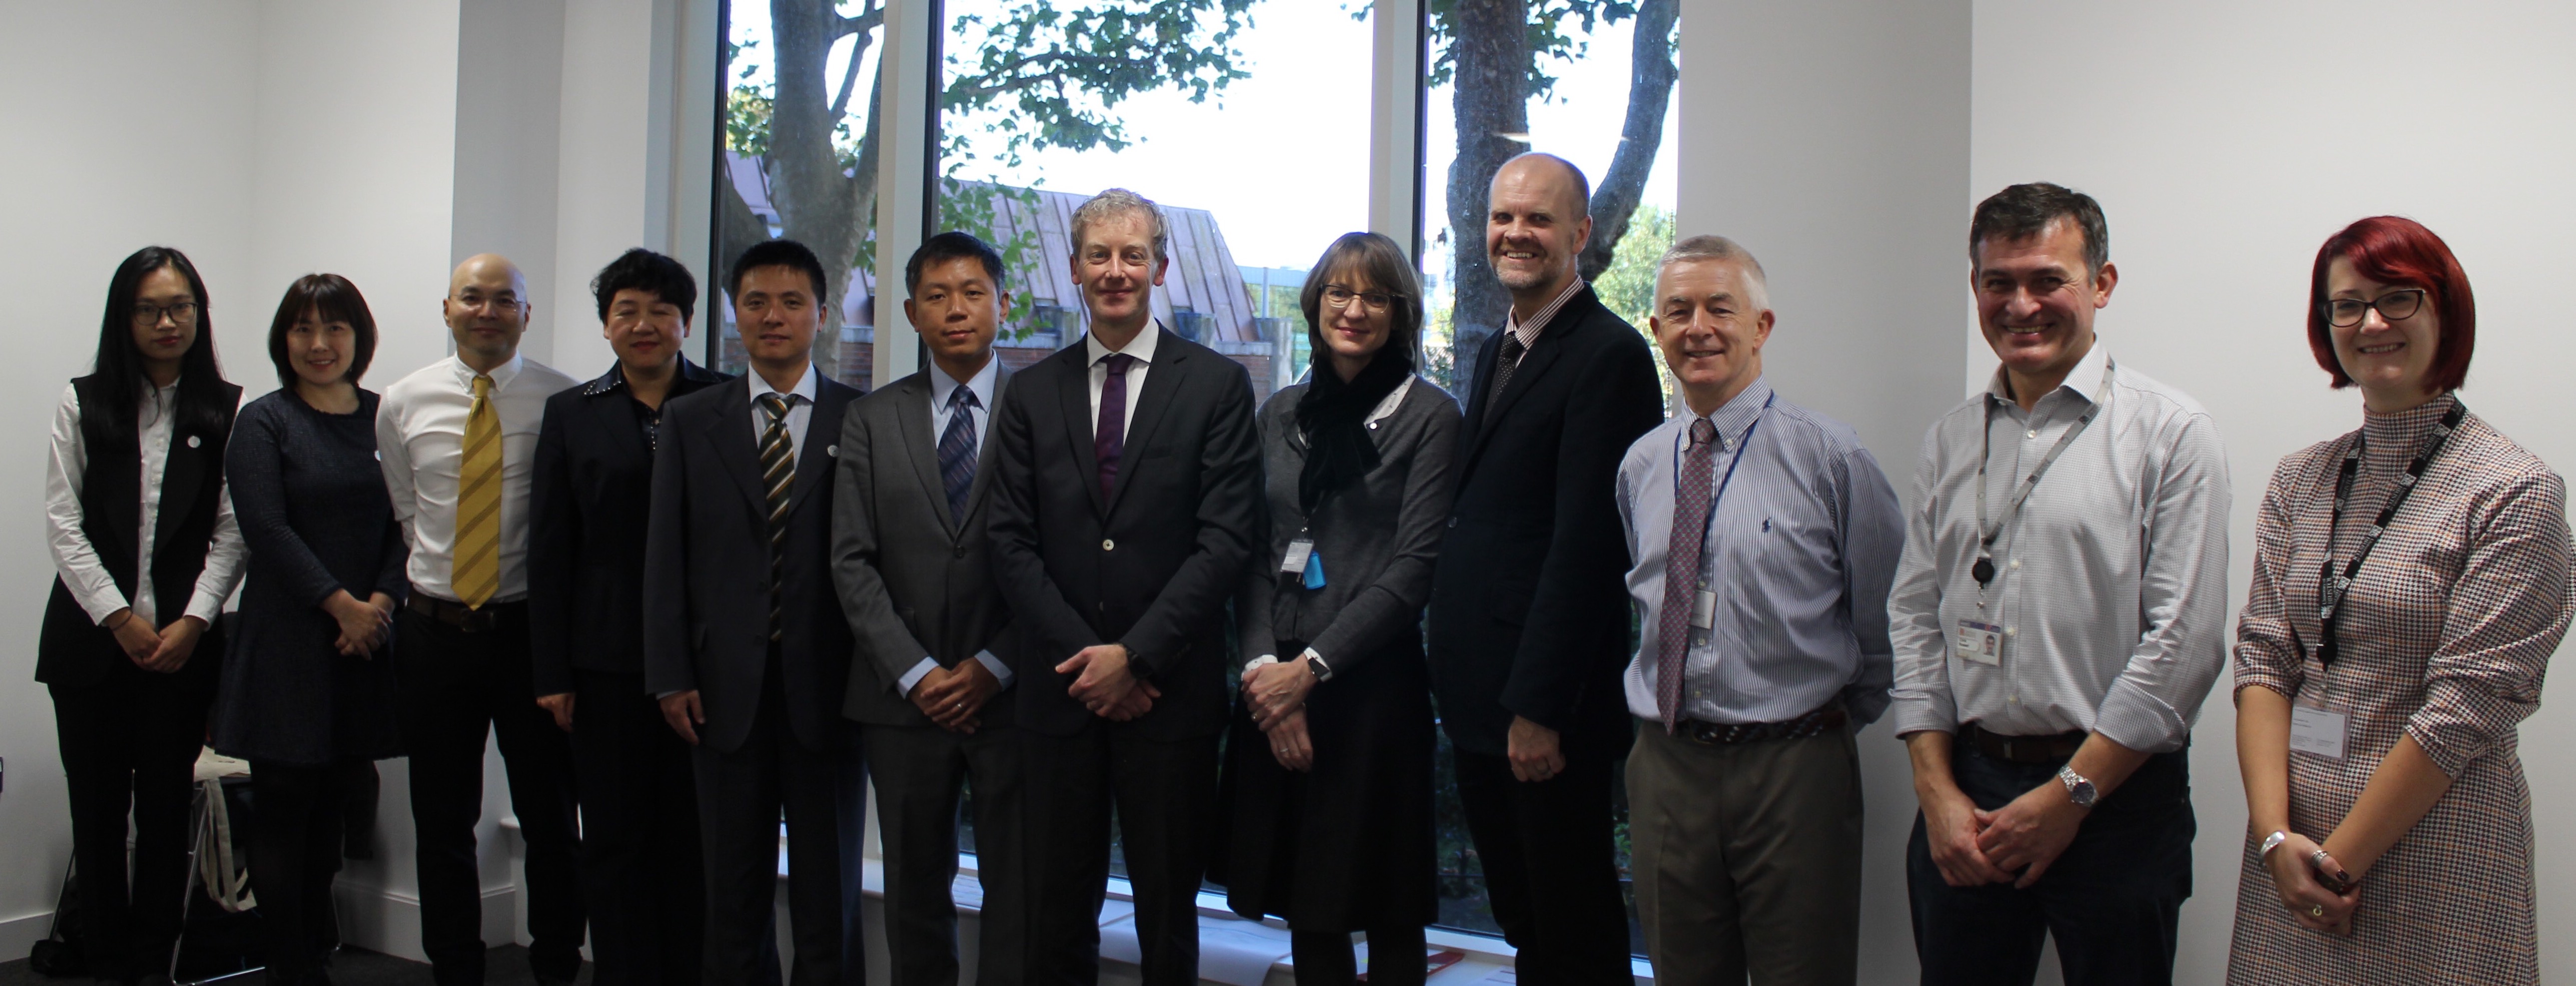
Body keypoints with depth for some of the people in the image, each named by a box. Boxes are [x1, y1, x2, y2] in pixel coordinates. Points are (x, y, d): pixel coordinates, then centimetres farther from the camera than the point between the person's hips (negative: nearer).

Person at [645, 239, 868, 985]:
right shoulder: (690, 421, 9)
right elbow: (665, 555, 6)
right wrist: (671, 676, -1)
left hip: (826, 689, -2)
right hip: (726, 689, 2)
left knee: (829, 889, 7)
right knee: (734, 890, 10)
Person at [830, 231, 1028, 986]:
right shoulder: (871, 420, 8)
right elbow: (853, 562, 2)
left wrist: (994, 666, -10)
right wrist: (916, 673, -7)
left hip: (1010, 695, -2)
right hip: (904, 697, 2)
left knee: (1016, 893, 2)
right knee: (915, 891, 12)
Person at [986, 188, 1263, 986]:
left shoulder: (1217, 385, 0)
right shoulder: (1032, 393, 8)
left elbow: (1225, 539, -7)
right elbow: (1011, 541, 3)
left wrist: (1135, 655, -12)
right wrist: (1081, 655, -8)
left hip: (1170, 689, -2)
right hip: (1061, 688, 2)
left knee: (1167, 912, 9)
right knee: (1057, 913, 8)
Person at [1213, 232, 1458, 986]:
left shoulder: (1429, 415, -3)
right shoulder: (1281, 413, 12)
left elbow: (1413, 568, -9)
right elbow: (1254, 554, 8)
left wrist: (1311, 667, -13)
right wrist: (1264, 665, -7)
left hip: (1373, 683, -4)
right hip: (1276, 687, 4)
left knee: (1385, 906, 4)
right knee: (1303, 903, 11)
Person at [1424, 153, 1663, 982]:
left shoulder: (1608, 355, -13)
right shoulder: (1497, 352, 16)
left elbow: (1585, 544, -19)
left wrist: (1539, 708, -21)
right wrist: (1462, 684, 12)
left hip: (1548, 705, -9)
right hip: (1478, 697, 9)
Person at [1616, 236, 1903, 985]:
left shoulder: (1831, 457, -7)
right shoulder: (1640, 465, 9)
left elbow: (1885, 622, 0)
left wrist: (1830, 728, 7)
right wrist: (1672, 721, 13)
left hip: (1793, 771, -4)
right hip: (1664, 764, 4)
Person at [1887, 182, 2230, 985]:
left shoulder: (2171, 433, -4)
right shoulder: (1949, 442, 10)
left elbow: (2182, 643, -10)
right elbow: (1915, 616, 9)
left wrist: (2070, 794, -11)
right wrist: (1938, 789, -1)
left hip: (2116, 798, -4)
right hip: (1965, 789, 4)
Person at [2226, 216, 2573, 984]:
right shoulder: (2300, 481, 7)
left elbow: (2468, 704, -14)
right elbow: (2263, 656, 1)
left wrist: (2339, 860, -13)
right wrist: (2276, 834, -11)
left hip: (2435, 850, -4)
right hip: (2294, 841, 4)